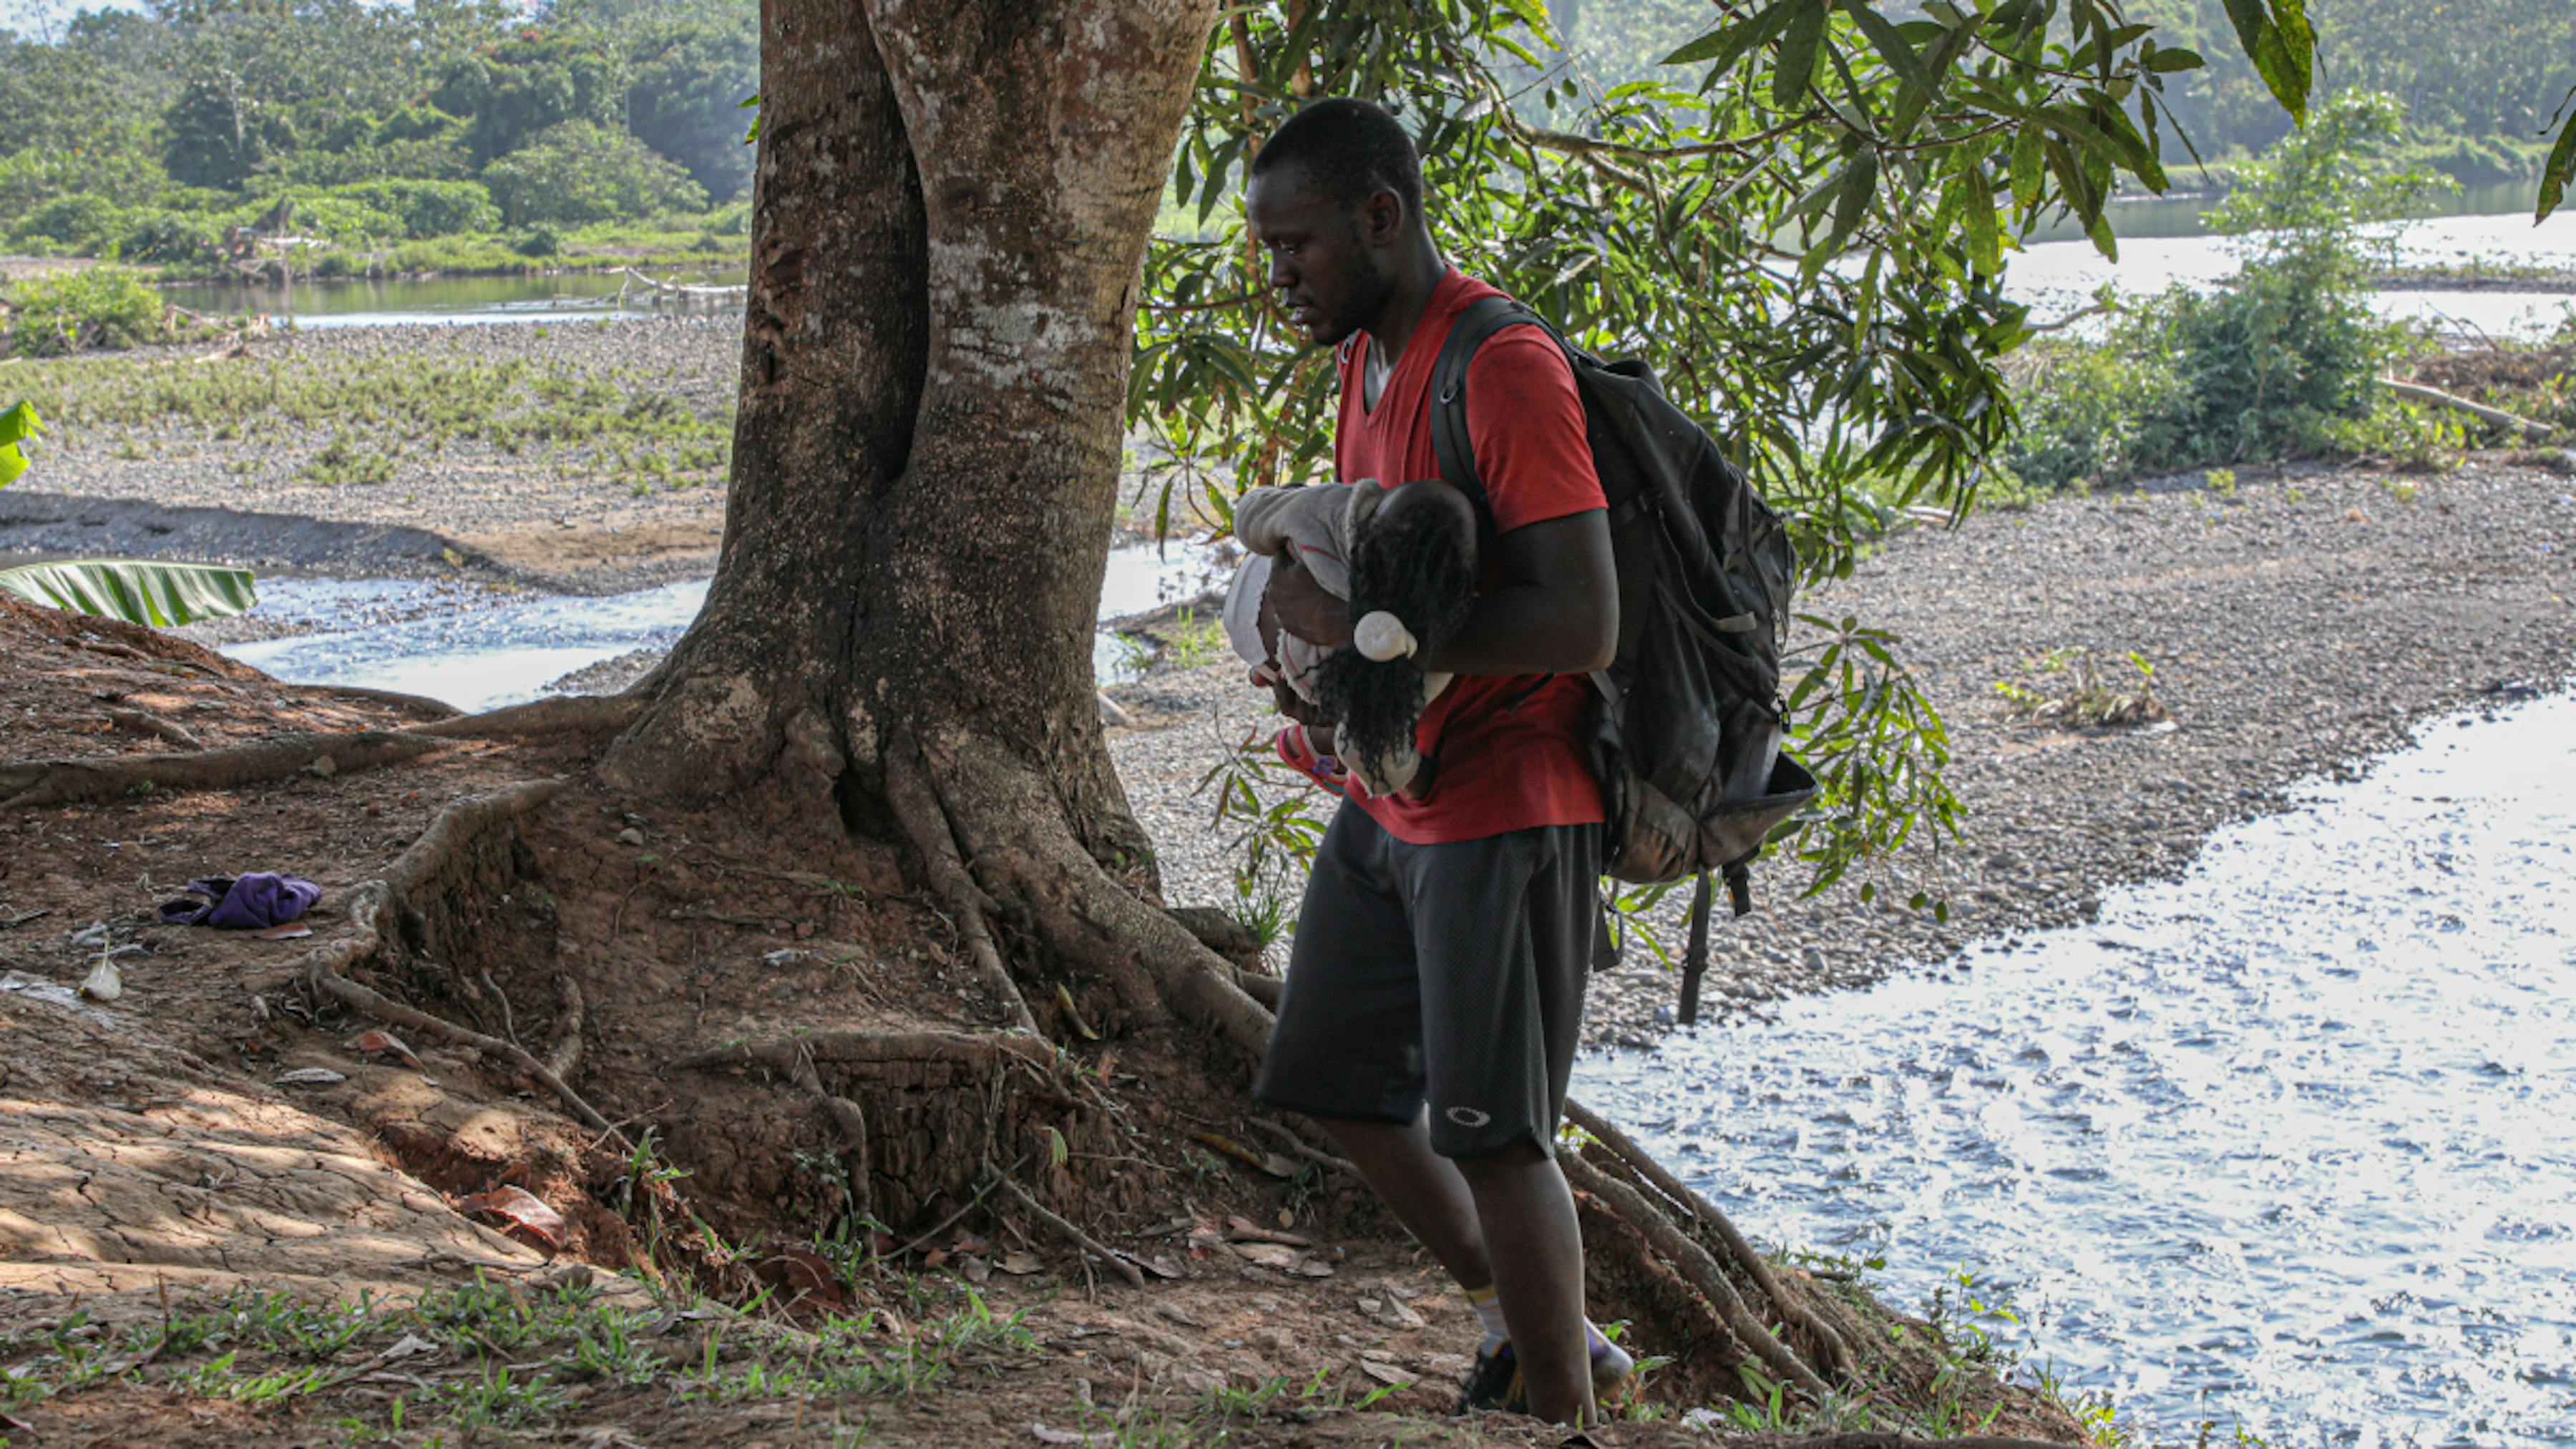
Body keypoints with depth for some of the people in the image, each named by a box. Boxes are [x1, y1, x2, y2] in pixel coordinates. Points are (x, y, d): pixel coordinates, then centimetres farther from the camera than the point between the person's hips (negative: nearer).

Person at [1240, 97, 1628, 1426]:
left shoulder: (1504, 369, -20)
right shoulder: (1367, 358, 10)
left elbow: (1583, 625, -26)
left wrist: (1366, 627, -25)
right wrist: (1315, 647, 1)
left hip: (1503, 810, -10)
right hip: (1390, 800, 10)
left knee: (1491, 1131, -5)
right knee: (1333, 1083, 15)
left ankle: (1563, 1408, 11)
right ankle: (1522, 1321, 31)